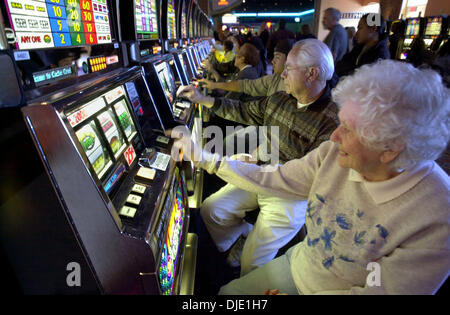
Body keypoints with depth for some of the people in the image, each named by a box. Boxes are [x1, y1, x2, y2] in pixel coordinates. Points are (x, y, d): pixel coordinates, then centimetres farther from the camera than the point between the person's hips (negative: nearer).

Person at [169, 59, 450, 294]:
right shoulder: (334, 155, -16)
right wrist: (203, 157, -11)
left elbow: (380, 290, -21)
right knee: (226, 292, 11)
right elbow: (271, 180, -10)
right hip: (299, 266, 4)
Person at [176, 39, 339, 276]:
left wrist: (270, 156, -20)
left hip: (291, 197, -6)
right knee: (210, 209, 2)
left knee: (251, 264, -6)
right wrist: (201, 99, 6)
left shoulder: (332, 122, -24)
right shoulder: (279, 100, 0)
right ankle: (244, 238, 28)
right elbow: (243, 111, 10)